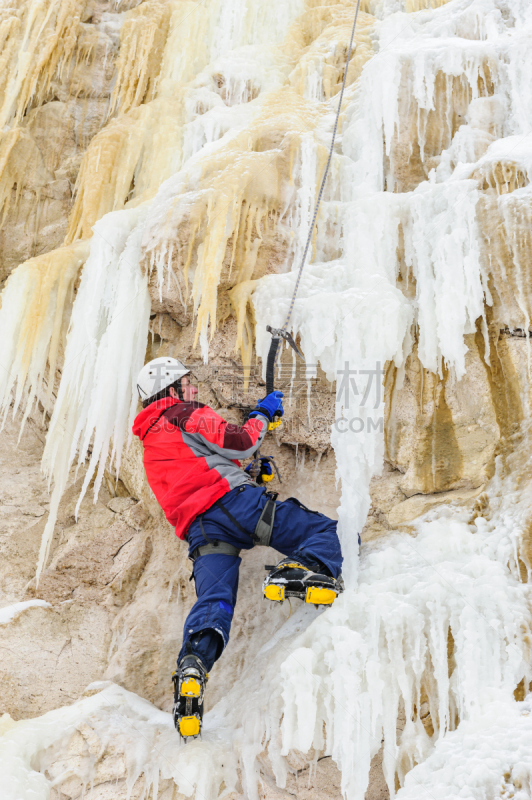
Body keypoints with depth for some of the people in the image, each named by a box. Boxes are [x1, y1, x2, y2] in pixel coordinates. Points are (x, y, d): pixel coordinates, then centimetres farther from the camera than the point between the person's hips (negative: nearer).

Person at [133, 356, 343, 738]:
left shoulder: (151, 448, 35)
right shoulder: (187, 414, 9)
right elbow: (237, 444, 1)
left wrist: (251, 475, 30)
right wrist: (263, 414, 17)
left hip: (198, 531, 6)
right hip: (232, 500, -6)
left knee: (214, 601, -8)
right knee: (323, 529, -2)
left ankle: (193, 664, -34)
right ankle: (300, 569, -32)